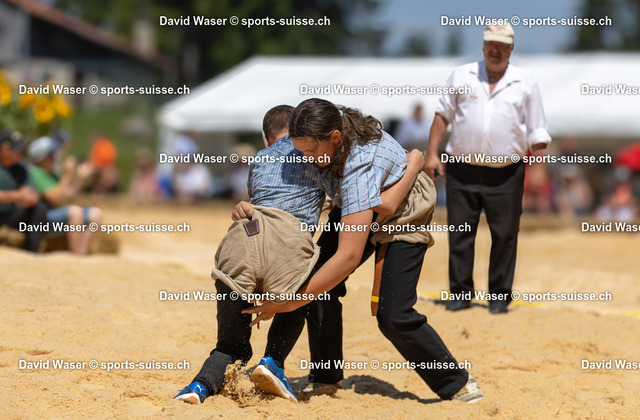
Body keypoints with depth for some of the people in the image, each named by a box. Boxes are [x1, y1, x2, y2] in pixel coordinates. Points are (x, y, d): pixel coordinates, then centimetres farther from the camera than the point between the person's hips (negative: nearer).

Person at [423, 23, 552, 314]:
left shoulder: (525, 84, 7)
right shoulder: (461, 76, 8)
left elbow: (537, 134, 8)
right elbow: (443, 115, 10)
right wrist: (432, 154, 1)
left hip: (506, 175, -1)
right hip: (462, 171, 1)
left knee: (505, 235, 0)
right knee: (460, 234, 3)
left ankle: (500, 295, 11)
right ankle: (460, 293, 12)